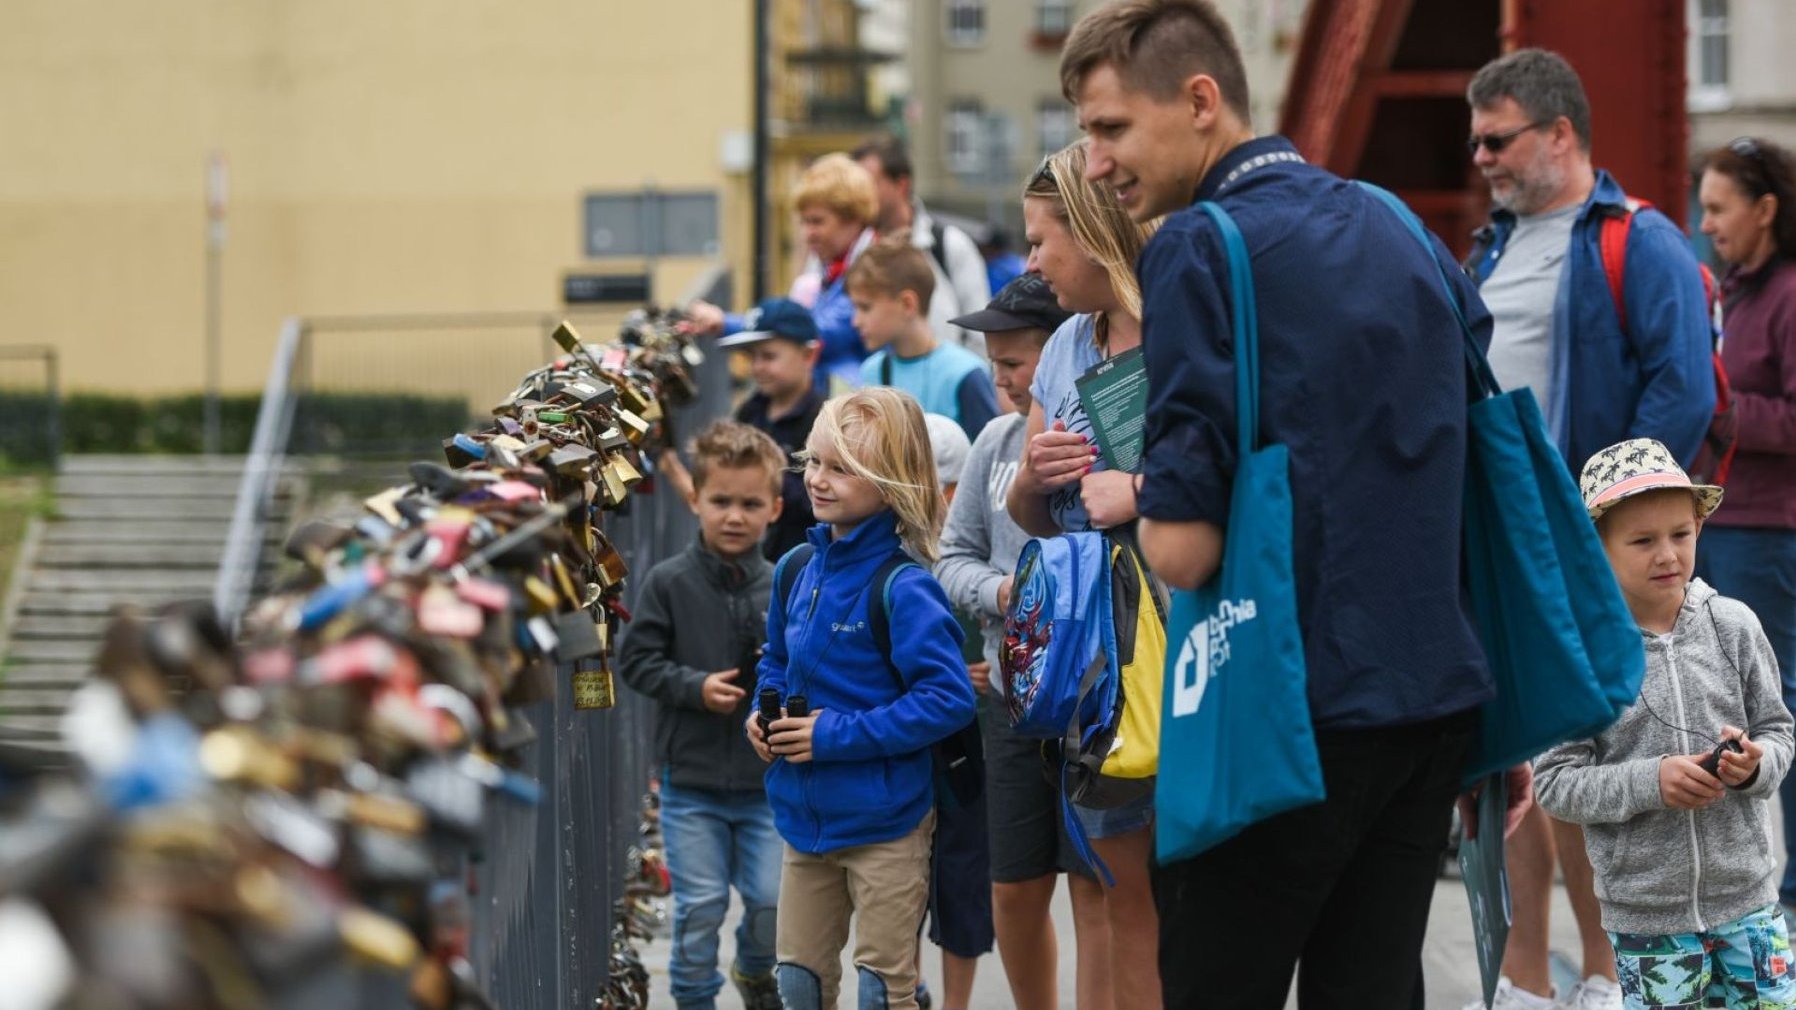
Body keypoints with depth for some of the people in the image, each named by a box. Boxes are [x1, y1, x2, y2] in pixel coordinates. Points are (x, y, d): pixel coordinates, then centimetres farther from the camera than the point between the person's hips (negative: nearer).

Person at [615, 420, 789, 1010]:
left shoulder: (783, 588, 0)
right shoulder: (670, 583, -6)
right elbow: (636, 659, -4)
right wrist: (695, 686, -15)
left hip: (767, 780, 2)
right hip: (691, 778, -2)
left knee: (774, 899, 2)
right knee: (699, 906, 1)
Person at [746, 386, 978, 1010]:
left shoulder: (902, 587, -18)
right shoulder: (799, 571, 5)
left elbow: (948, 699, -24)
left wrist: (837, 735, -22)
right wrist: (764, 716, 1)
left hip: (883, 819, -7)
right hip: (806, 816, 7)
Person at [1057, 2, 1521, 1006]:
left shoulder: (1198, 250, -11)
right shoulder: (1404, 233, 12)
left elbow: (1186, 550, -16)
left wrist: (1131, 496, 6)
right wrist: (1508, 724, 22)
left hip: (1289, 720, -7)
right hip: (1438, 697, 7)